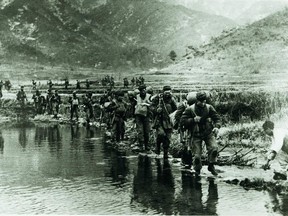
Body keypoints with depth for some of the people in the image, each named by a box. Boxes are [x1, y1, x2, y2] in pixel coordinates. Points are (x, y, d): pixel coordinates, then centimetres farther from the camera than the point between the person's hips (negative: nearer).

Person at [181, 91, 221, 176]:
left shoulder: (209, 108, -3)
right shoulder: (190, 109, -10)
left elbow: (216, 118, 0)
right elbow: (183, 121, -10)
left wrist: (217, 126, -19)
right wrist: (193, 120, -23)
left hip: (208, 133, 2)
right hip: (196, 135, -2)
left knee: (214, 148, -19)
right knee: (197, 155, -3)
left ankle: (211, 166, 2)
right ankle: (197, 170, 22)